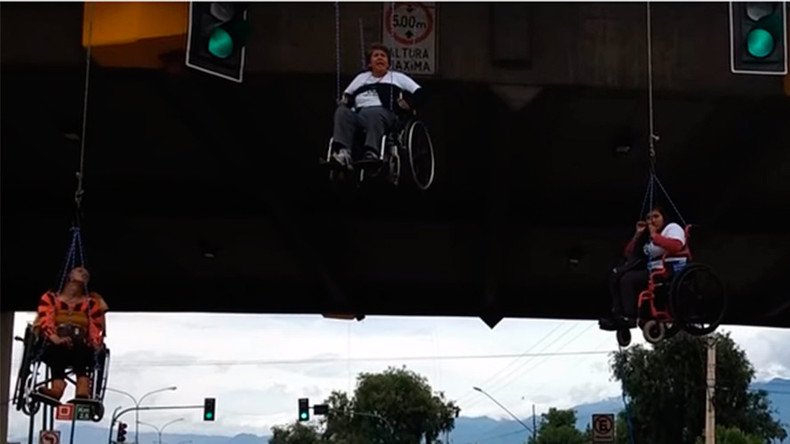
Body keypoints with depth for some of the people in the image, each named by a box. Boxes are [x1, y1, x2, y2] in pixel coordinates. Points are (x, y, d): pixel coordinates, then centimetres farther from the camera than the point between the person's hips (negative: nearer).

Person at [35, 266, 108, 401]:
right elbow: (45, 322, 0)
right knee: (58, 350, -38)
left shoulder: (91, 303, 22)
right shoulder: (49, 298, 19)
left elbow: (96, 328, 8)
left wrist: (96, 344, -16)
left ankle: (83, 393, -63)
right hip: (54, 348, 0)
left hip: (82, 350, 0)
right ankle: (57, 388, -64)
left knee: (80, 350, -38)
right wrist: (55, 339, -22)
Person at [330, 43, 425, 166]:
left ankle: (371, 154, -59)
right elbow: (347, 95, 33)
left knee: (373, 114, -41)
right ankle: (343, 152, -50)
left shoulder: (397, 77, 29)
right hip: (357, 113, 3)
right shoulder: (362, 77, 40)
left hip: (384, 113, -3)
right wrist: (344, 102, 10)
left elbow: (419, 93, 19)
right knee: (342, 112, -32)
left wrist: (407, 104, 1)